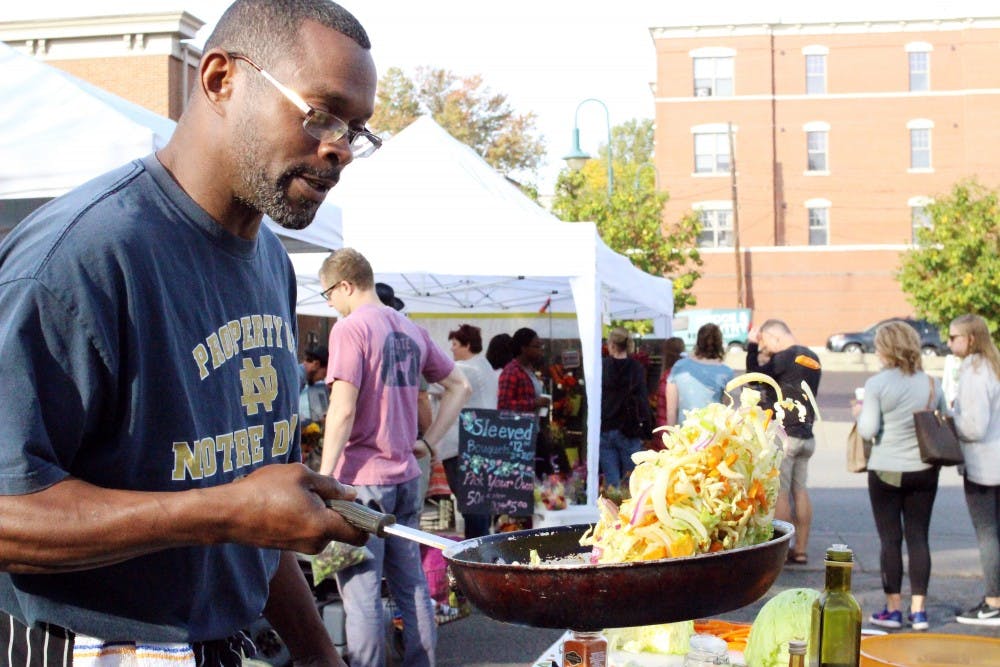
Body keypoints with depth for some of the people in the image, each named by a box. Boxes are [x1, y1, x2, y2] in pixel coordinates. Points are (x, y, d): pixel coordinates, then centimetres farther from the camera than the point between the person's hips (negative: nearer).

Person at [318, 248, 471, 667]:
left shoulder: (350, 328, -11)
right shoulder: (412, 331, 11)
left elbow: (343, 410, -18)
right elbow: (459, 388, 18)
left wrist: (323, 478, -14)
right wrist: (428, 442, 16)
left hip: (361, 478, -7)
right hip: (405, 476, 7)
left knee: (360, 592, -2)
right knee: (412, 584, 13)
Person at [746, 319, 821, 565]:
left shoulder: (786, 357, -13)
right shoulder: (812, 358, 14)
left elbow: (755, 376, -7)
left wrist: (752, 346, 3)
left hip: (783, 434, -9)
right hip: (806, 435, 9)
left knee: (780, 492, -4)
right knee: (800, 491, 10)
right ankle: (801, 549, 13)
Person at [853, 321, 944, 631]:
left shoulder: (877, 384, -11)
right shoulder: (932, 384, 1)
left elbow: (868, 430, -13)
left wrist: (859, 412, 6)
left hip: (886, 471, -3)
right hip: (924, 471, 3)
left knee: (890, 539, 5)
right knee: (918, 537, 8)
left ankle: (893, 608, 9)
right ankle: (919, 609, 8)